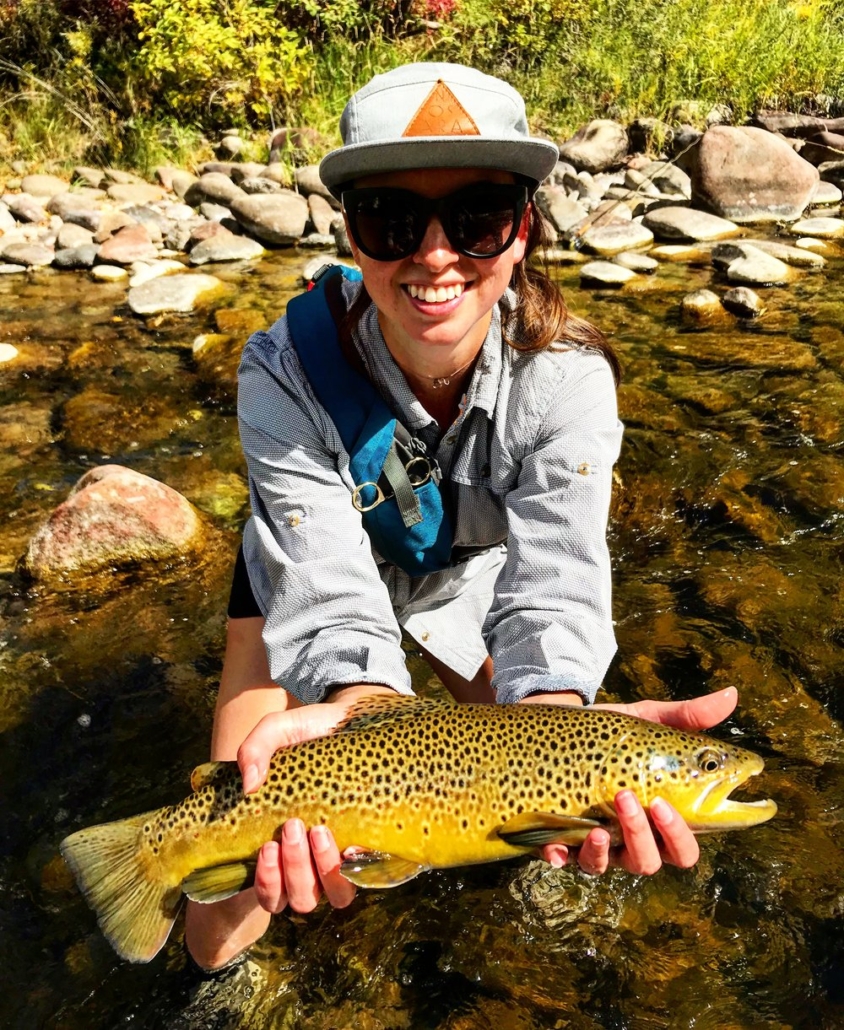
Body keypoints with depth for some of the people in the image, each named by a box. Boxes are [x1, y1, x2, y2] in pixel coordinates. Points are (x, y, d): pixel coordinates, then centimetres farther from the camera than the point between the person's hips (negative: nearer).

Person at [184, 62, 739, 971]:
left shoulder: (566, 377, -29)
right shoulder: (288, 375, -32)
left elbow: (552, 582, -36)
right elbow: (331, 592, -37)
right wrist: (355, 711, -58)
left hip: (467, 579, 2)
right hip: (306, 579, -1)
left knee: (543, 862, 7)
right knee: (222, 938, -7)